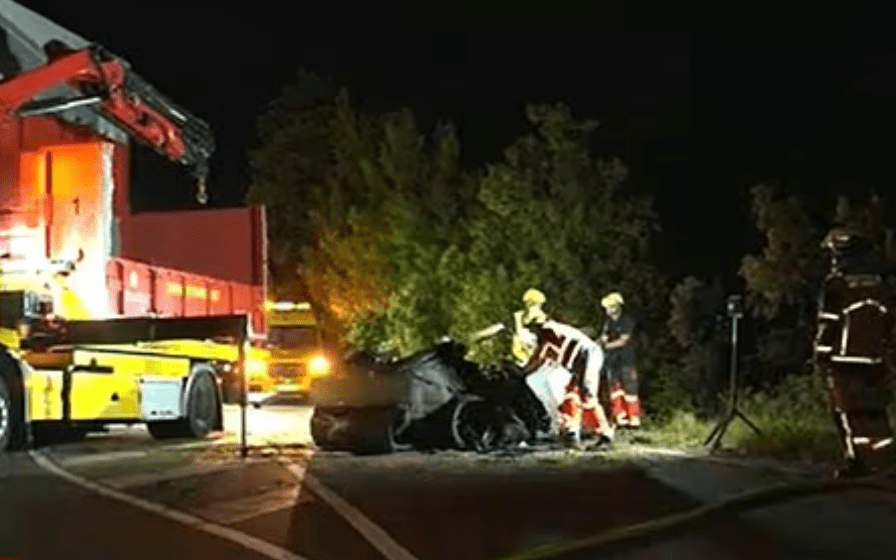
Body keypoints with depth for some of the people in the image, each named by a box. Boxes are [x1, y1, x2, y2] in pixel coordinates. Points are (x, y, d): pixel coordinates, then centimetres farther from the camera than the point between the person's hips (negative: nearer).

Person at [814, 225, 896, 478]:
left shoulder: (836, 285, -10)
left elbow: (828, 325, -11)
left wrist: (821, 357, -5)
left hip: (844, 361, -5)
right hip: (876, 360, 5)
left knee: (848, 411, -1)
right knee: (875, 409, 12)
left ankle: (857, 460, -3)